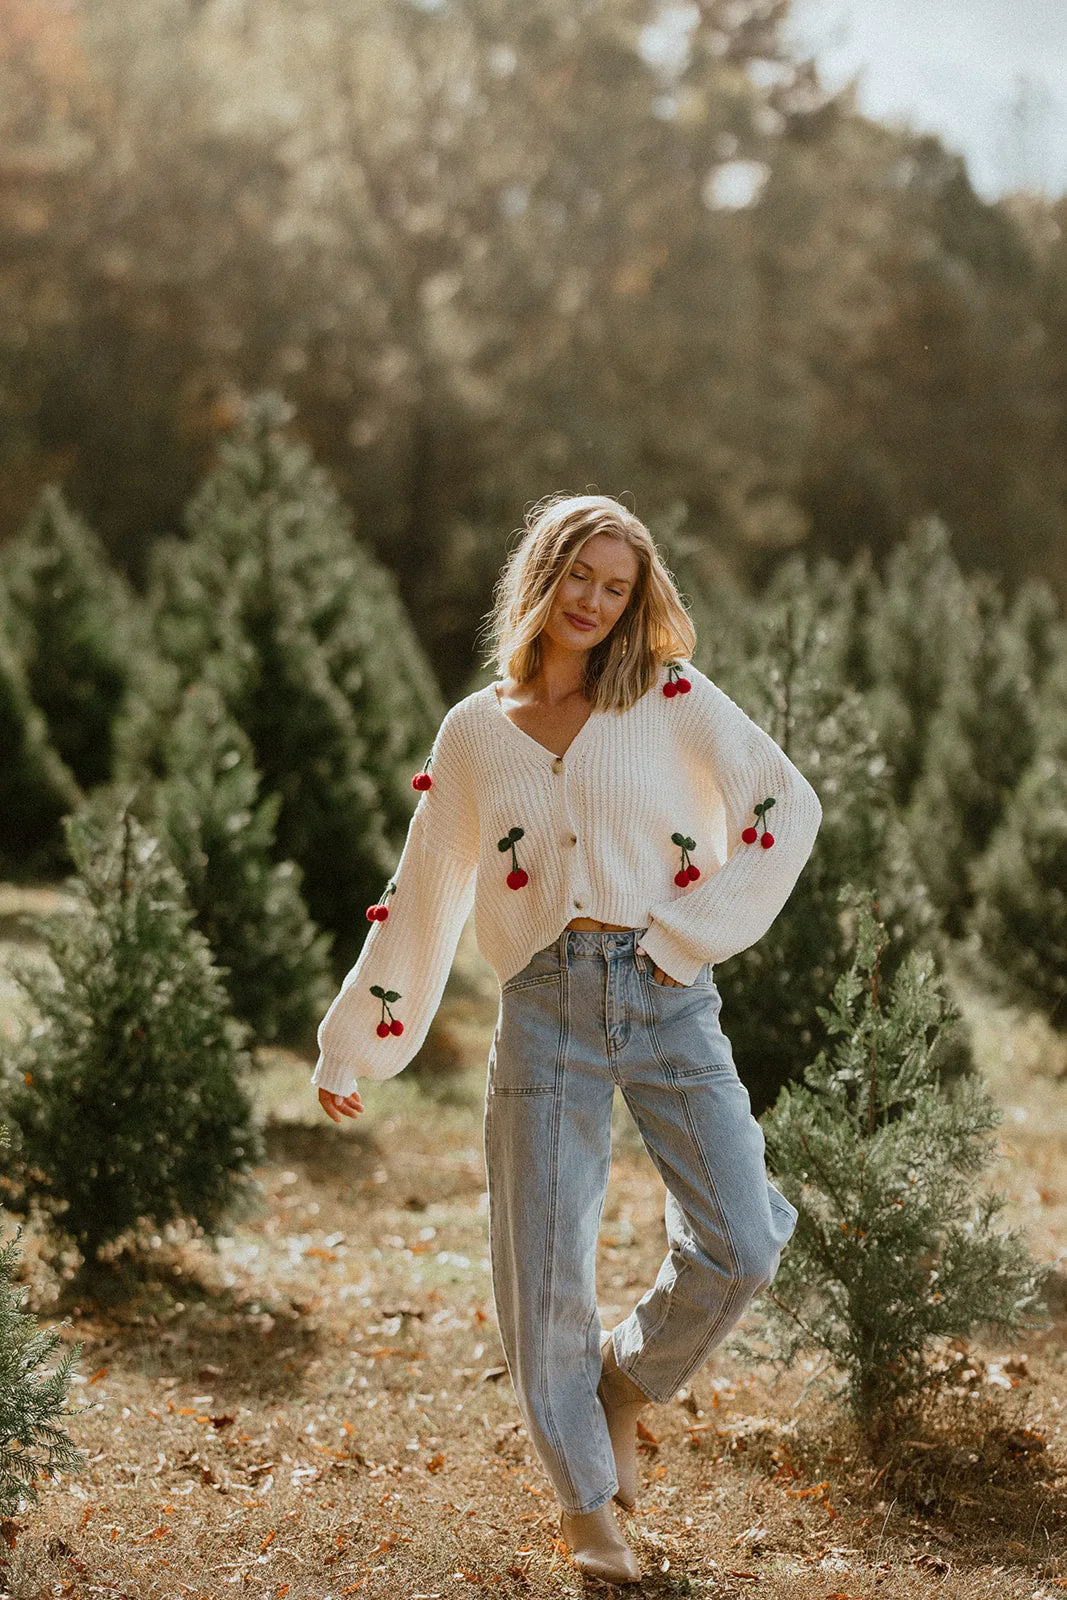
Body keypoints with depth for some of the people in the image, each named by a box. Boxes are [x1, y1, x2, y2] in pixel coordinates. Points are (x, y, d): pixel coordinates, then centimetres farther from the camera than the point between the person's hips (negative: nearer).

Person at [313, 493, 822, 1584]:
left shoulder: (672, 699, 6)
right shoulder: (472, 734, 11)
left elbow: (787, 806, 0)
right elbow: (421, 899, 17)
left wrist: (689, 933, -6)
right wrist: (350, 1047, 19)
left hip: (666, 995, 0)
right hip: (547, 1006, 1)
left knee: (739, 1249, -9)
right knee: (545, 1272, -1)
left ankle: (626, 1381, 21)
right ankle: (585, 1505, 17)